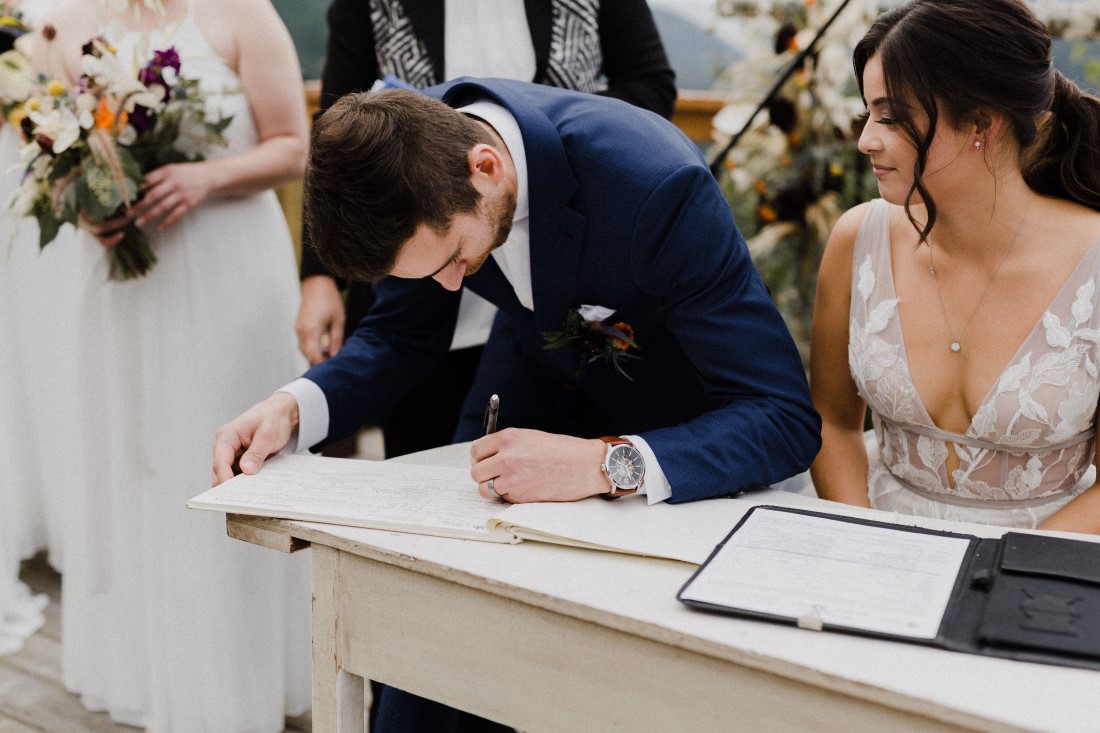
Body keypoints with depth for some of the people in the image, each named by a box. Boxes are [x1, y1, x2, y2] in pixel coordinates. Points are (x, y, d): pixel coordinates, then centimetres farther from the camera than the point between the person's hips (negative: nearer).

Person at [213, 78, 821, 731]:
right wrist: (295, 408, -22)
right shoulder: (416, 146, -21)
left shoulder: (656, 183, -38)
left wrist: (606, 463, -48)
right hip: (536, 380, 4)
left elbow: (786, 419, -35)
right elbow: (405, 335, -4)